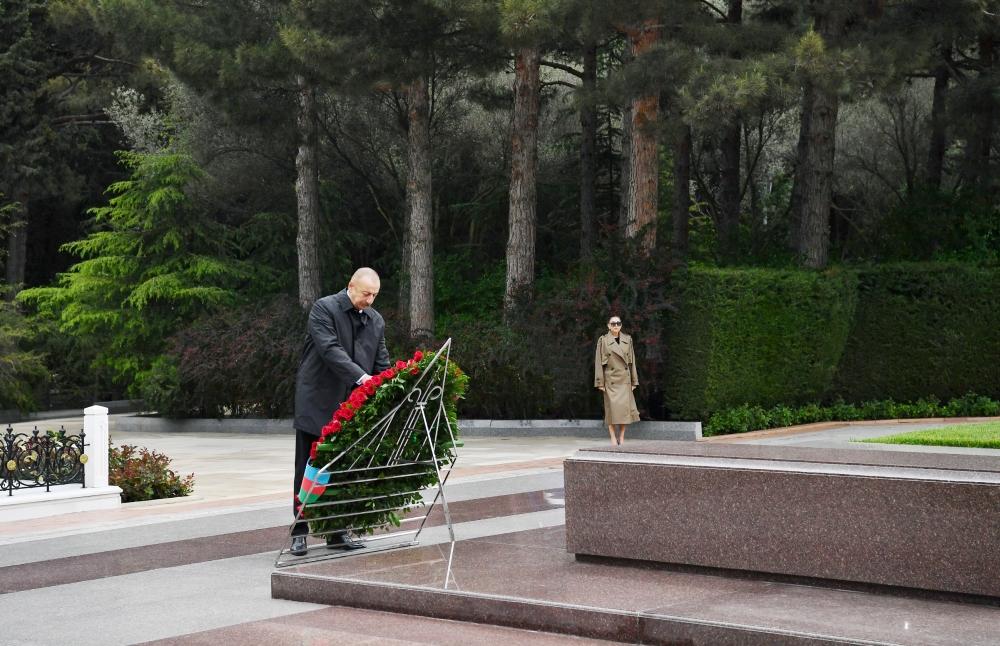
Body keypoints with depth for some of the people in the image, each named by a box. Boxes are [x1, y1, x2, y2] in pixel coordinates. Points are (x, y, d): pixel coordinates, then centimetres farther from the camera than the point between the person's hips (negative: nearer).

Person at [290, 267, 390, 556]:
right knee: (309, 469, 0)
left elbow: (382, 364, 12)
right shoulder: (324, 309, -8)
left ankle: (338, 532, 13)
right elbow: (330, 349, -20)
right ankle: (299, 532, 5)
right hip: (318, 403, -5)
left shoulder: (376, 321, 11)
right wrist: (360, 376, -30)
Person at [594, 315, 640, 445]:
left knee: (625, 407, -3)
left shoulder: (627, 339, 8)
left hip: (624, 379, 3)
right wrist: (600, 382, -6)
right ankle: (613, 438, 0)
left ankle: (621, 437, 7)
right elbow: (598, 362, -1)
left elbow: (632, 361, 11)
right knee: (612, 407, -6)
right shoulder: (603, 340, -1)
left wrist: (634, 381, 8)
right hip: (610, 379, -3)